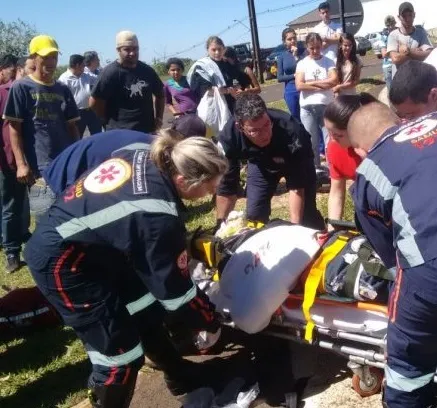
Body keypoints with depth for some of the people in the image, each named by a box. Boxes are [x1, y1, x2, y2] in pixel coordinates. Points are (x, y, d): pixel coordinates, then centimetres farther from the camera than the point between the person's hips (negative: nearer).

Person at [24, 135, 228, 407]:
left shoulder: (144, 157, -7)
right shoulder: (157, 217, -30)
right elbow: (175, 289, -18)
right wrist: (210, 324, -1)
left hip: (91, 243, 9)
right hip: (61, 261, -9)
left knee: (147, 313, 18)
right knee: (120, 355, -4)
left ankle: (179, 375, 39)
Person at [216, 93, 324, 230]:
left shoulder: (291, 131, -42)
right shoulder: (229, 136, -34)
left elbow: (297, 187, -36)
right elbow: (226, 185, -23)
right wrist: (220, 225, -21)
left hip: (297, 163, -2)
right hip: (261, 164, 2)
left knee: (307, 215, -6)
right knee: (254, 215, -5)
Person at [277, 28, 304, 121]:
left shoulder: (303, 52, -1)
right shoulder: (282, 56, 5)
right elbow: (279, 78, 2)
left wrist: (296, 56, -14)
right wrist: (294, 75, -8)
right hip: (291, 91, 2)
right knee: (296, 117, 11)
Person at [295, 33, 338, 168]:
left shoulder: (328, 62, 4)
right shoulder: (302, 63, 2)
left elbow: (334, 80, -11)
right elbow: (299, 85, -11)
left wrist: (312, 82, -11)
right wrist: (323, 85, -11)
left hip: (326, 106, 0)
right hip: (308, 108, 0)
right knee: (312, 142, 9)